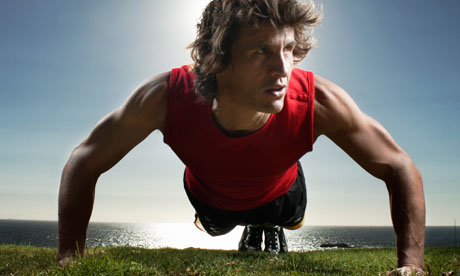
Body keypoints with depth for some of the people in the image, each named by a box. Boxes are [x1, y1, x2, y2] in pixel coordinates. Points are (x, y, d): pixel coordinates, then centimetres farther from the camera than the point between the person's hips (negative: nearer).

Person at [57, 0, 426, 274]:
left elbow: (399, 168, -28)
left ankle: (272, 228, 68)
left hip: (278, 194, -1)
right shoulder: (165, 97, -43)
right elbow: (84, 162, -28)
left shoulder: (319, 101, -43)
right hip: (209, 196, 1)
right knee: (216, 228, 36)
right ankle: (252, 230, 69)